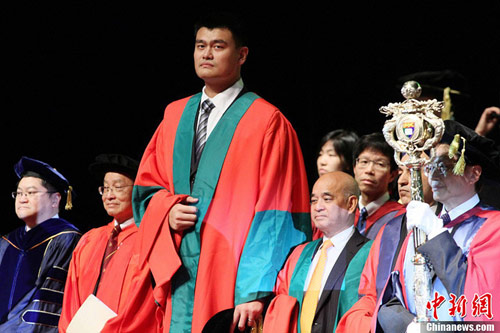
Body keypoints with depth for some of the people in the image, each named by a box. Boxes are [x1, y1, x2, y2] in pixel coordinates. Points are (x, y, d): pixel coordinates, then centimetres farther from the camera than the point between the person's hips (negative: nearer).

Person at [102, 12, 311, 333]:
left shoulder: (268, 123, -4)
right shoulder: (175, 115, 15)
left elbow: (274, 214, -10)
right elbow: (148, 188, 22)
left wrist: (256, 291, -17)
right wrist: (167, 210, -2)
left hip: (229, 281, -5)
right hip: (179, 277, 5)